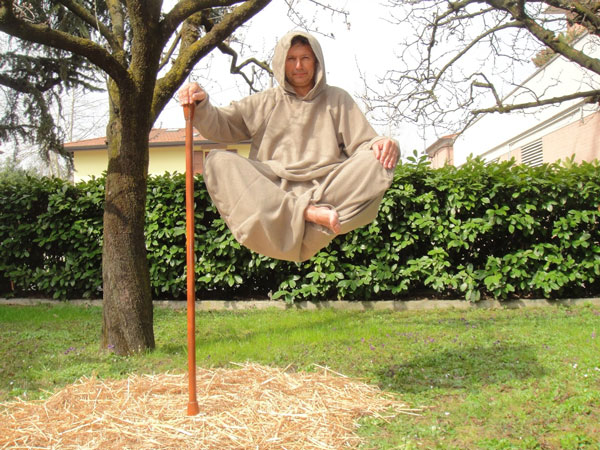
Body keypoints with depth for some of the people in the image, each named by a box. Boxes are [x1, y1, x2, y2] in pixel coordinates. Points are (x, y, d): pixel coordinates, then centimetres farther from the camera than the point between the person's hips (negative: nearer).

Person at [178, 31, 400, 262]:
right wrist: (201, 105, -12)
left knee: (375, 161, -24)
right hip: (271, 192, 1)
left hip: (326, 192, -1)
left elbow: (363, 142, 9)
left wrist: (381, 145, -14)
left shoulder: (337, 99, 19)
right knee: (218, 162, -24)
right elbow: (220, 125, 10)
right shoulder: (264, 103, 19)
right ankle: (307, 213, -38)